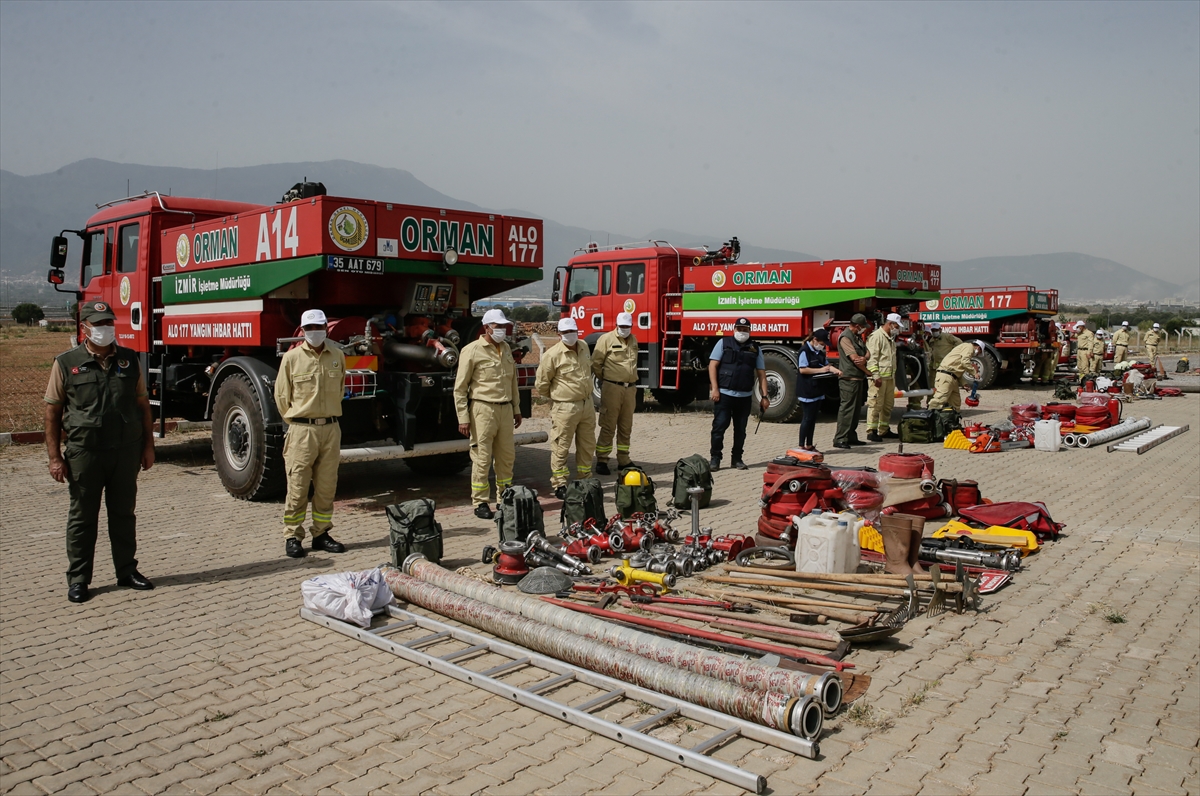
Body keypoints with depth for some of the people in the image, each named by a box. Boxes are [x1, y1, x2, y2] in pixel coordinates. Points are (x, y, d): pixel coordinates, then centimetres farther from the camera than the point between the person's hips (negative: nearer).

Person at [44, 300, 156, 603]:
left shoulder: (129, 360, 7)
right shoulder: (66, 363, -1)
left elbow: (143, 405, 12)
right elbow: (52, 412, 0)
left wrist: (148, 445, 7)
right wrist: (55, 457, -5)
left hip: (126, 451, 3)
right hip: (84, 453, -2)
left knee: (124, 514, 12)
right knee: (82, 518, 6)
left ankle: (127, 570, 23)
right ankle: (78, 579, 16)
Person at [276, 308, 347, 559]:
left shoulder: (337, 356, 8)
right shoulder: (291, 358, -2)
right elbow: (281, 396, 5)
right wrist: (297, 421, 8)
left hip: (331, 428, 3)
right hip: (302, 430, -3)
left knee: (327, 486, 8)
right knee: (298, 487, -1)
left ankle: (321, 533, 19)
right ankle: (292, 537, 9)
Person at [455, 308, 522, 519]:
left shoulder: (506, 349, 14)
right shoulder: (472, 351, -7)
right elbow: (460, 387, -7)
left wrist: (516, 409, 19)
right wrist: (463, 418, -11)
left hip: (505, 409, 6)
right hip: (483, 409, -6)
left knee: (506, 457, 10)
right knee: (482, 459, -2)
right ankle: (480, 503, 7)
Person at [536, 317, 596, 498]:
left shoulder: (584, 347, 7)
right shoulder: (553, 354, -15)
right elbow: (541, 383, -8)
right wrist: (556, 396, 5)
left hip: (587, 405, 7)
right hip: (565, 408, -7)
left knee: (587, 445, 16)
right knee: (561, 449, -2)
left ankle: (585, 480, 30)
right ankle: (559, 486, 6)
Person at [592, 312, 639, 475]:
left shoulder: (633, 340, 13)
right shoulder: (606, 339, -7)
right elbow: (595, 363, -6)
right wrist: (605, 379, 4)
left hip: (630, 388, 6)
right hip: (612, 388, -6)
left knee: (626, 427, 11)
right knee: (608, 426, -2)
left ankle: (623, 460, 20)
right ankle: (601, 461, 5)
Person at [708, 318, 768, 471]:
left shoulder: (755, 348, 10)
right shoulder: (723, 343, 3)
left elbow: (761, 373, 9)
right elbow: (713, 365, -2)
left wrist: (764, 396, 2)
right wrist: (714, 388, -11)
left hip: (745, 396, 3)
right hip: (724, 394, -3)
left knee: (740, 429, 9)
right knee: (719, 426, -2)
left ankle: (737, 458, 20)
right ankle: (714, 458, 7)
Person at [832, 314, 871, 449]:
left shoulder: (858, 337, 19)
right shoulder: (845, 337, -12)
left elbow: (867, 352, 11)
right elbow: (854, 359, -18)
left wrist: (864, 358, -14)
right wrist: (869, 372, -7)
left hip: (859, 378, 10)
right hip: (849, 378, -10)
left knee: (856, 408, 13)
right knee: (846, 408, -11)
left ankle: (851, 436, 19)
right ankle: (839, 439, -10)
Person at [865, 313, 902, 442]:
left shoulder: (890, 338, 21)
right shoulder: (876, 336, -9)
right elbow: (872, 357, -16)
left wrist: (894, 376, 22)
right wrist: (876, 376, -22)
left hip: (890, 377, 10)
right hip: (879, 377, -9)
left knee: (888, 405, 12)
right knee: (875, 404, -8)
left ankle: (884, 430, 20)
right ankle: (871, 432, -6)